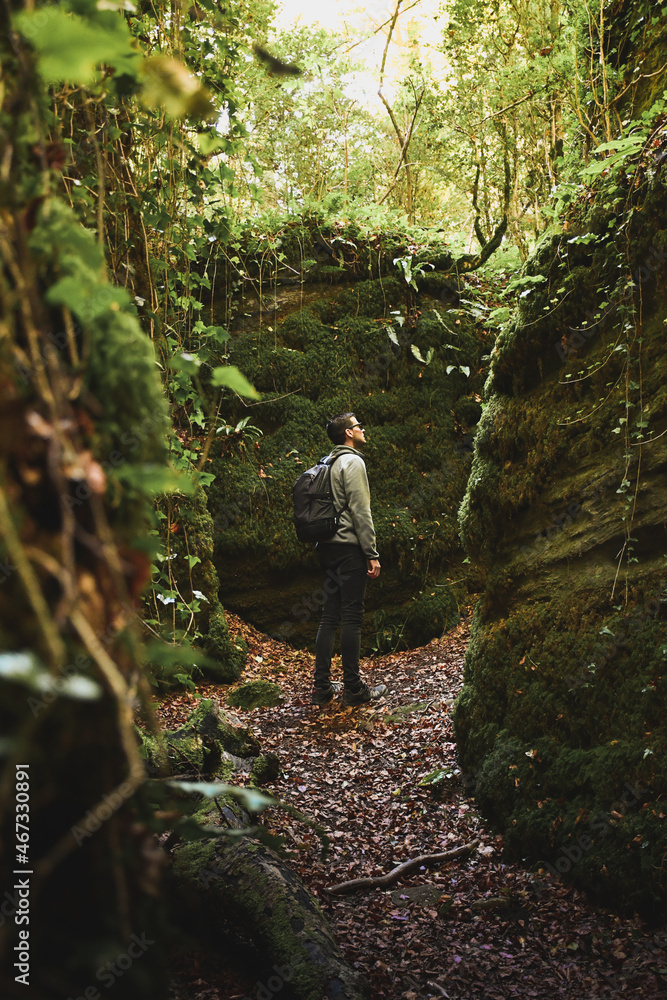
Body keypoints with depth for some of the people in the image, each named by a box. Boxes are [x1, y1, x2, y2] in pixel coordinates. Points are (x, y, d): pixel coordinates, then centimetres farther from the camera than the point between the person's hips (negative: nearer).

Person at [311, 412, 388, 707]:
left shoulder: (328, 463, 18)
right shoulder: (353, 462, -9)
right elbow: (360, 511, -15)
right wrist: (372, 554, -14)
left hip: (327, 547, 9)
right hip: (349, 547, -8)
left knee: (329, 616, 9)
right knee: (352, 617, -3)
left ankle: (321, 687, 12)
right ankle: (353, 688, 2)